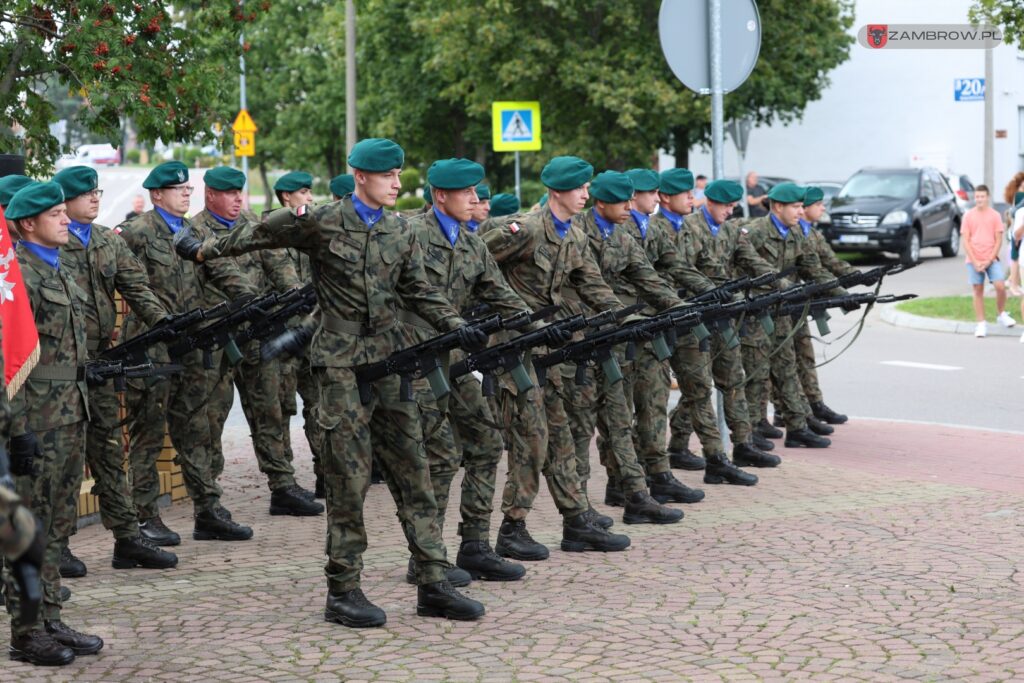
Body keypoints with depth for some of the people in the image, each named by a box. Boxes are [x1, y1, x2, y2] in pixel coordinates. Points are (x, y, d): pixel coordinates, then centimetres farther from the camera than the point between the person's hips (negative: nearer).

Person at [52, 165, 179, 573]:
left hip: (99, 358, 6)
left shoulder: (110, 242, 12)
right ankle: (56, 544, 7)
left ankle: (127, 539, 12)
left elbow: (138, 289, 5)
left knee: (109, 448, 9)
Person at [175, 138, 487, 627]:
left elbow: (420, 292, 15)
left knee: (414, 471, 4)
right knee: (349, 477, -5)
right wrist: (203, 251, 17)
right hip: (342, 361, -5)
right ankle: (342, 592, 3)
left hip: (390, 359, 5)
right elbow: (258, 235, 8)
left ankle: (433, 585, 8)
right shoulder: (320, 222, -4)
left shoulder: (400, 232, 11)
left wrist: (457, 326, -1)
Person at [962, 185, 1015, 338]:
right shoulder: (968, 216, 3)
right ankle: (981, 324, 7)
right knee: (978, 291, 1)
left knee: (1000, 286, -14)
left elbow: (999, 240, 1)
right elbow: (965, 241, 1)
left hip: (991, 259, 0)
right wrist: (975, 262, -8)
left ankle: (1001, 315, 10)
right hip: (974, 260, 0)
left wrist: (989, 260, -9)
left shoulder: (995, 215, 3)